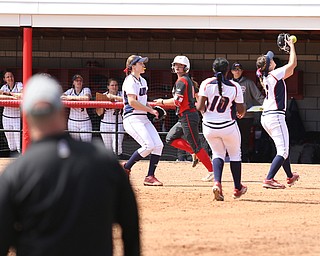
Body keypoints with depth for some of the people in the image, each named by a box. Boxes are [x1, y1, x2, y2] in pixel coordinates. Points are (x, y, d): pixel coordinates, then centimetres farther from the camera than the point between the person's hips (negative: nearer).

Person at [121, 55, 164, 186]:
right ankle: (126, 168, -3)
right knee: (148, 145, -20)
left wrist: (151, 109, 6)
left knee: (158, 145, -4)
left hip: (143, 118, 9)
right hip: (132, 119, -9)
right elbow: (132, 102, -20)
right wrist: (150, 110, -15)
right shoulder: (130, 81, -10)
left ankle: (150, 177, -1)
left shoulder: (143, 81, 18)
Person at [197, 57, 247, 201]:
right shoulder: (234, 86, -8)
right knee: (235, 154, 20)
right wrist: (242, 113, 21)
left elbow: (200, 107, -13)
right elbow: (241, 110, -3)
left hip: (209, 127, 1)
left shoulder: (206, 84, -8)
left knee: (218, 153, 19)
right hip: (228, 126, -1)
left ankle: (217, 183, -5)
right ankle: (238, 188, 28)